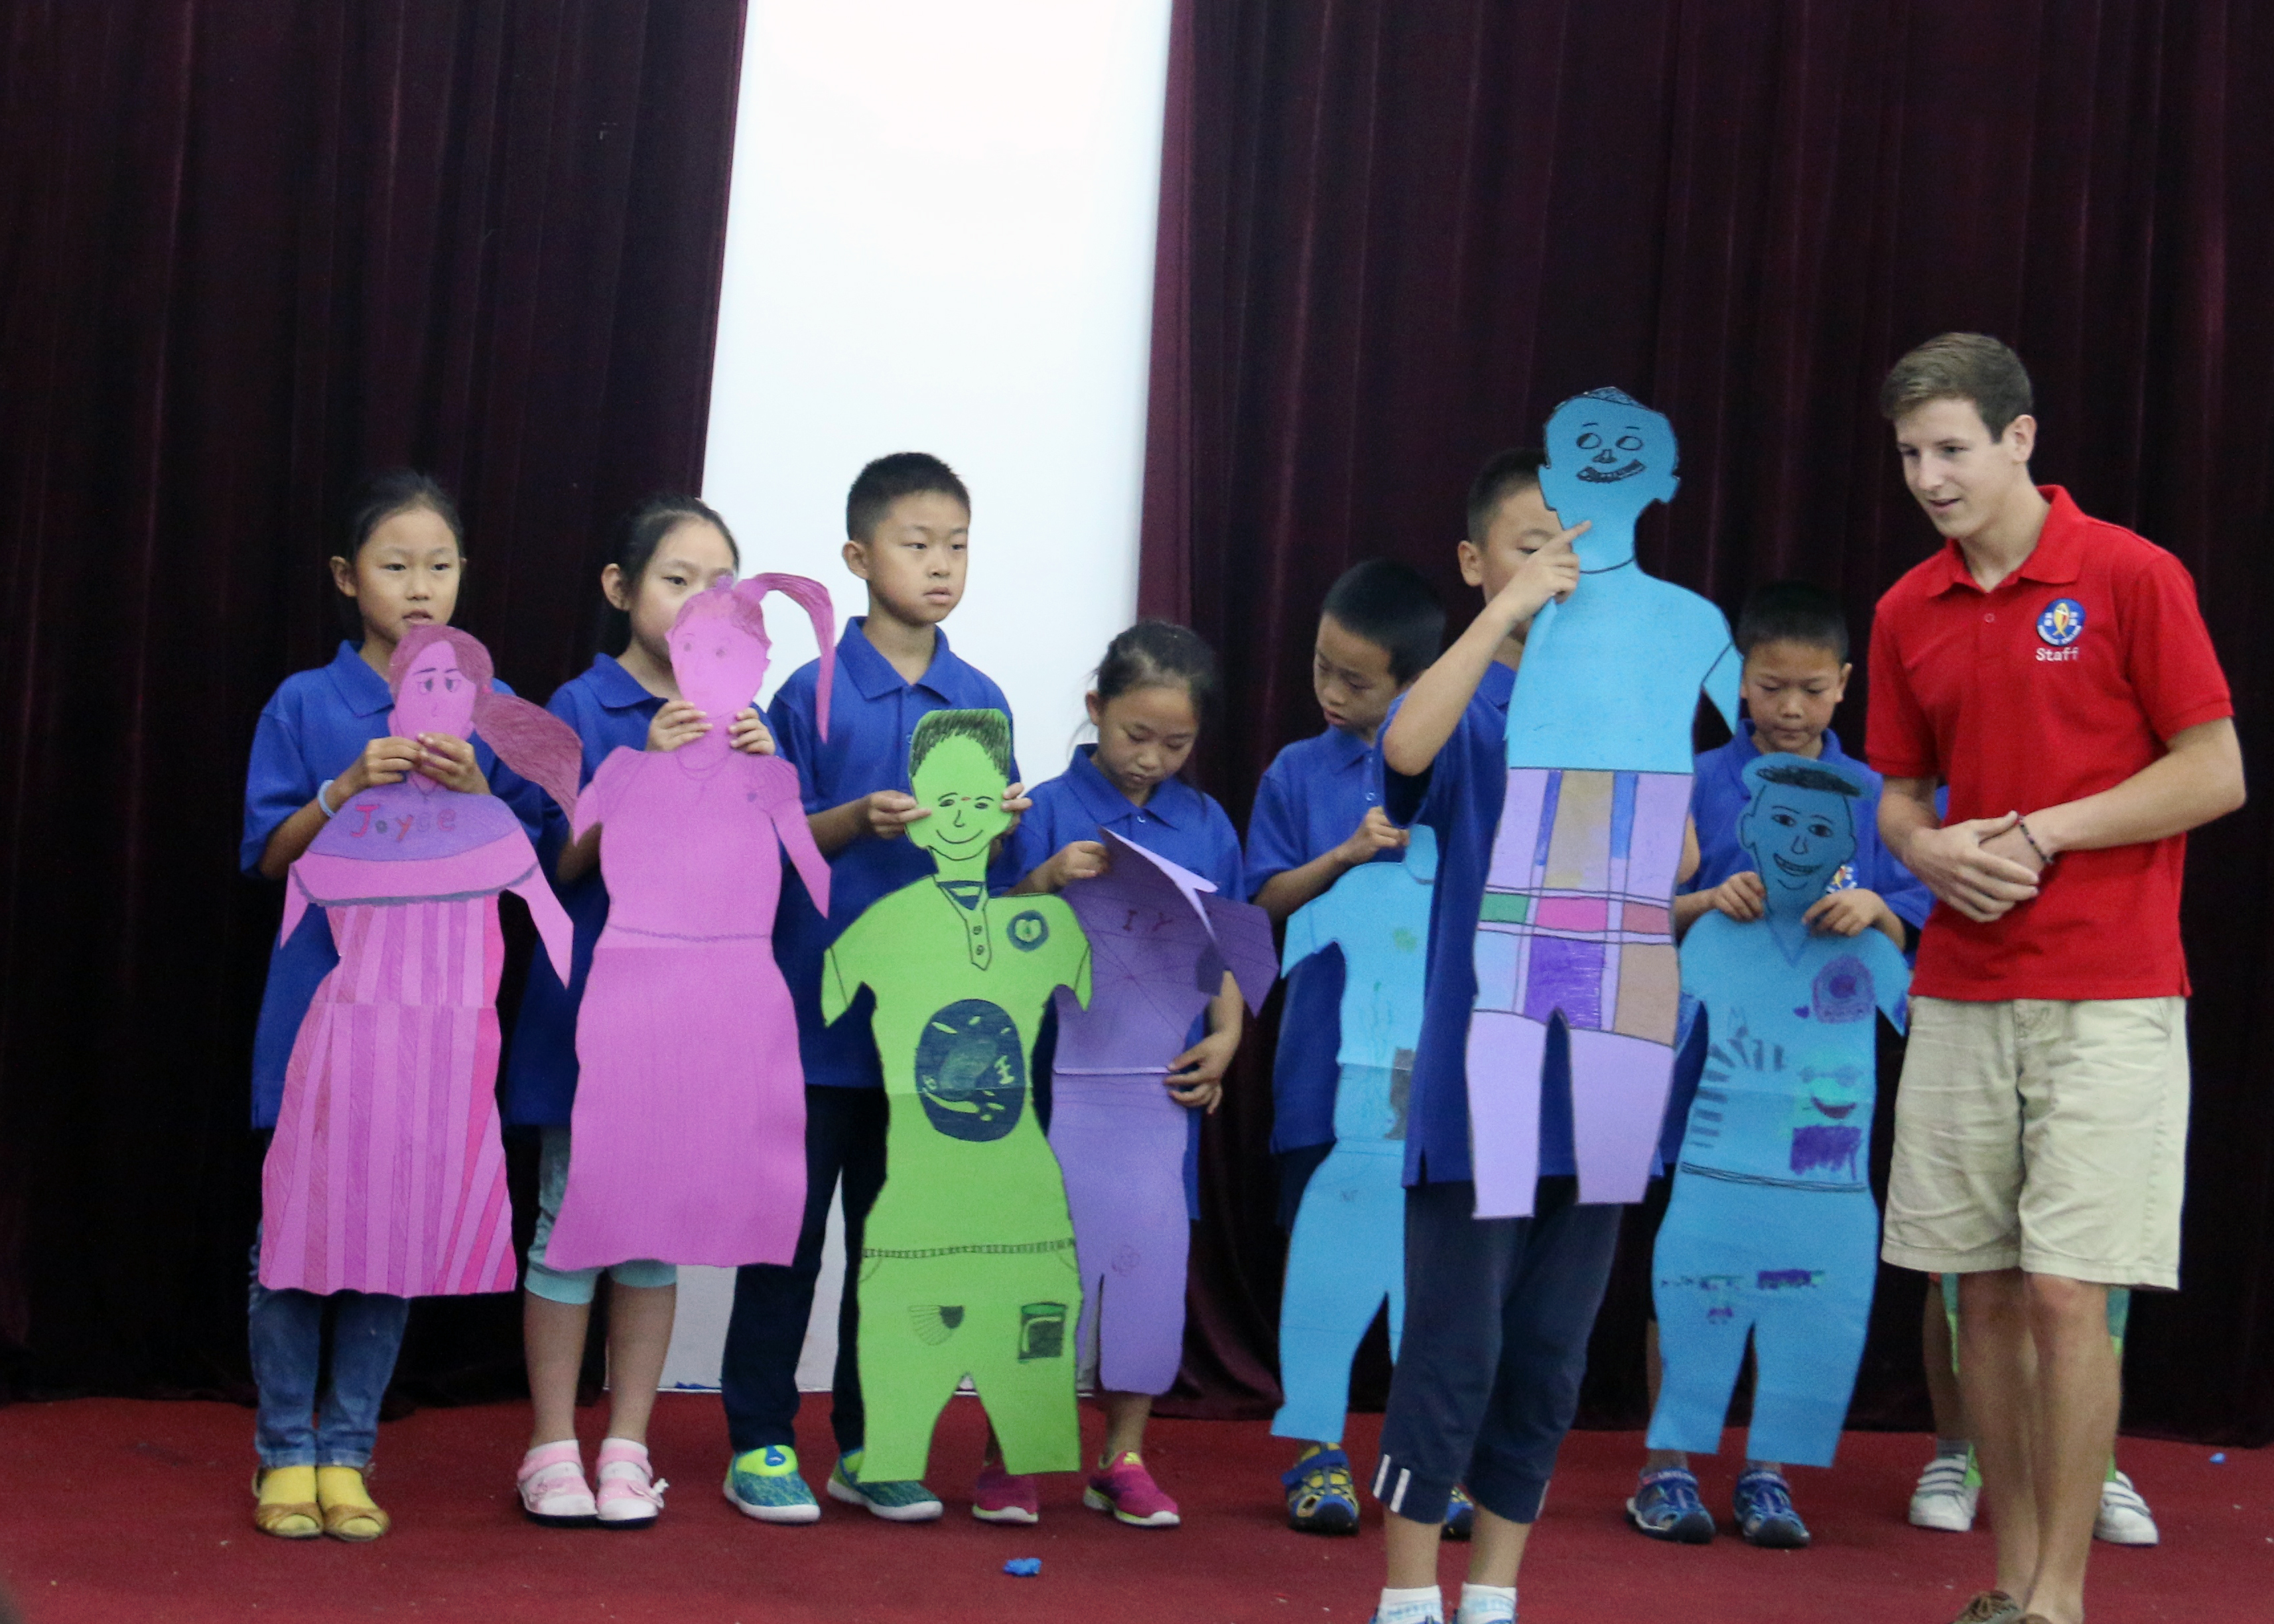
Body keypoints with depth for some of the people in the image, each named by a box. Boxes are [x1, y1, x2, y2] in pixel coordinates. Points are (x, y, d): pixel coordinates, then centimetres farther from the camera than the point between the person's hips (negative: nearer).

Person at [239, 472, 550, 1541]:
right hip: (320, 990, -1)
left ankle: (347, 1453, 12)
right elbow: (267, 854, 1)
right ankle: (286, 1453, 8)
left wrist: (473, 791, -13)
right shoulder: (304, 706, 3)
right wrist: (348, 788, -15)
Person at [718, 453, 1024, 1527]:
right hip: (816, 1009, -4)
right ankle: (759, 1443, 10)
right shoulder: (814, 694, -5)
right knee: (790, 1230, 2)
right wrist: (861, 820, -19)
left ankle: (866, 1445, 18)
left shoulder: (980, 702, 7)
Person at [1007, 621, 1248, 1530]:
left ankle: (1124, 1457, 14)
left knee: (1151, 1254, 4)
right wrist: (1044, 883, -21)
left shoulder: (1206, 825, 8)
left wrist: (1226, 1037, 0)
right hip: (1061, 1071, -3)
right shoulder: (1051, 813, -2)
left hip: (1163, 1076, 3)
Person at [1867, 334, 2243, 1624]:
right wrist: (1932, 850, -6)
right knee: (1984, 1291, 6)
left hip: (2107, 998, -5)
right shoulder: (1907, 614, 9)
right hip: (1960, 996, 5)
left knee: (2066, 1292, -9)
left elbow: (2216, 774, -7)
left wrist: (2039, 833, -13)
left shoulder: (2131, 577, -6)